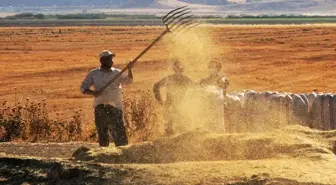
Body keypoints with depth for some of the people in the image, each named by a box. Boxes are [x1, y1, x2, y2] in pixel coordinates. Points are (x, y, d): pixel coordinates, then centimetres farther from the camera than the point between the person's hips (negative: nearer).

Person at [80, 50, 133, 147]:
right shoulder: (93, 74, 8)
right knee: (102, 135, 3)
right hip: (100, 108, 0)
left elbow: (128, 80, -5)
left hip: (115, 107, 0)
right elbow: (83, 88, 7)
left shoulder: (117, 73, 9)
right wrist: (93, 92, -13)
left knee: (120, 135, -6)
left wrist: (129, 70, -24)